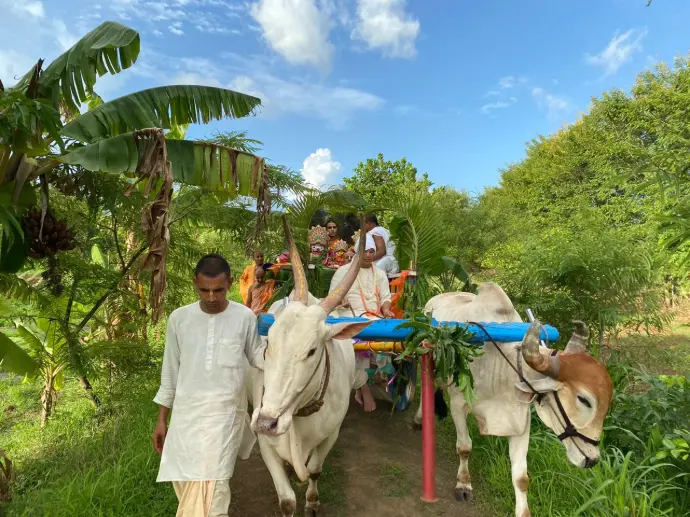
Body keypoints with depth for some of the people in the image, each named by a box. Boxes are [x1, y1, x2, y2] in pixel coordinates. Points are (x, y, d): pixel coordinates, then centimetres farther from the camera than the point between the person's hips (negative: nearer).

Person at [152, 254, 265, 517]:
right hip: (185, 414, 3)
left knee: (208, 487, -9)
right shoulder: (179, 318, -2)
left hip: (225, 414, -2)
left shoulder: (244, 317, -7)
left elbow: (258, 358, 6)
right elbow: (170, 373, 7)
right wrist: (161, 420, 10)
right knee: (186, 484, 11)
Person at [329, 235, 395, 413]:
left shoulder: (380, 274, 22)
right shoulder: (343, 271, 11)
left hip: (375, 317, 3)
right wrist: (340, 301, -18)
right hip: (350, 316, -3)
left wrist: (386, 309, -7)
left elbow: (385, 297, 15)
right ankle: (364, 389, -27)